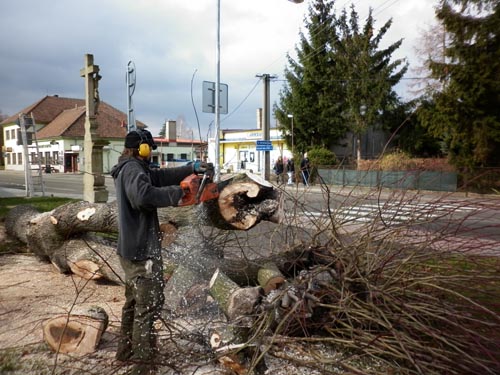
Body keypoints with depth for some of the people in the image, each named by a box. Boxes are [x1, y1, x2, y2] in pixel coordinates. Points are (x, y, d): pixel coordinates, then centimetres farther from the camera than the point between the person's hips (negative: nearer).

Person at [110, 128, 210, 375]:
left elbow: (160, 176, 17)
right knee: (149, 303, -3)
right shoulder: (133, 169, -17)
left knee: (134, 300, 22)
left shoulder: (127, 169, 14)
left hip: (131, 248, 11)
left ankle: (126, 350, 35)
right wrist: (176, 193, -25)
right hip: (142, 250, -11)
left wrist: (191, 168, 9)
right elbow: (143, 195, -37)